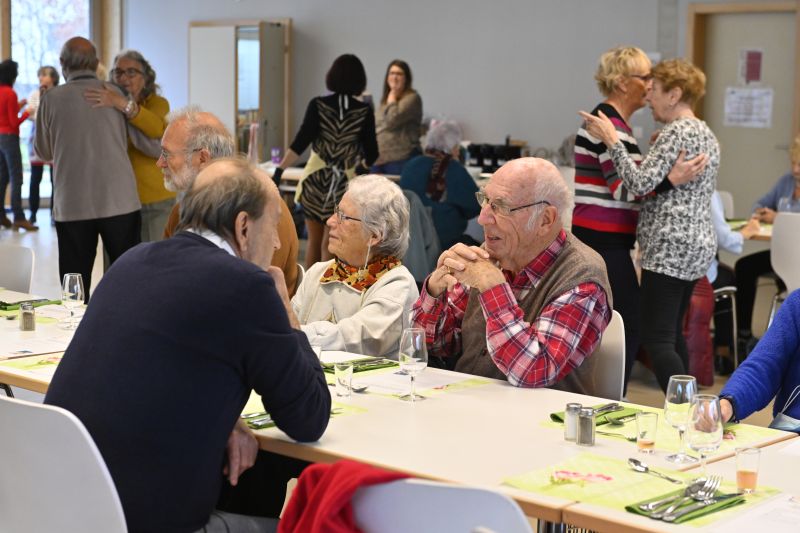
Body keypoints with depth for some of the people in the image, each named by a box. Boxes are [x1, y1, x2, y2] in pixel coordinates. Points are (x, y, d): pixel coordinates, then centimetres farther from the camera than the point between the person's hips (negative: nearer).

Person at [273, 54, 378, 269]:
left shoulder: (318, 105, -3)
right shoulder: (364, 112, -4)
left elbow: (301, 142, -11)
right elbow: (371, 154, -1)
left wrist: (279, 170, -10)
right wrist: (358, 162, 21)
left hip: (314, 179, 1)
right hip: (343, 184, -1)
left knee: (314, 241, 15)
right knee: (329, 245, 2)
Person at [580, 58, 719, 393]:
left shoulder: (676, 131, -12)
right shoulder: (707, 135, 18)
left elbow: (641, 183, -20)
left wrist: (612, 141, -15)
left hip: (670, 248, -10)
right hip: (698, 244, 10)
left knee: (656, 339, -12)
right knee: (673, 334, 16)